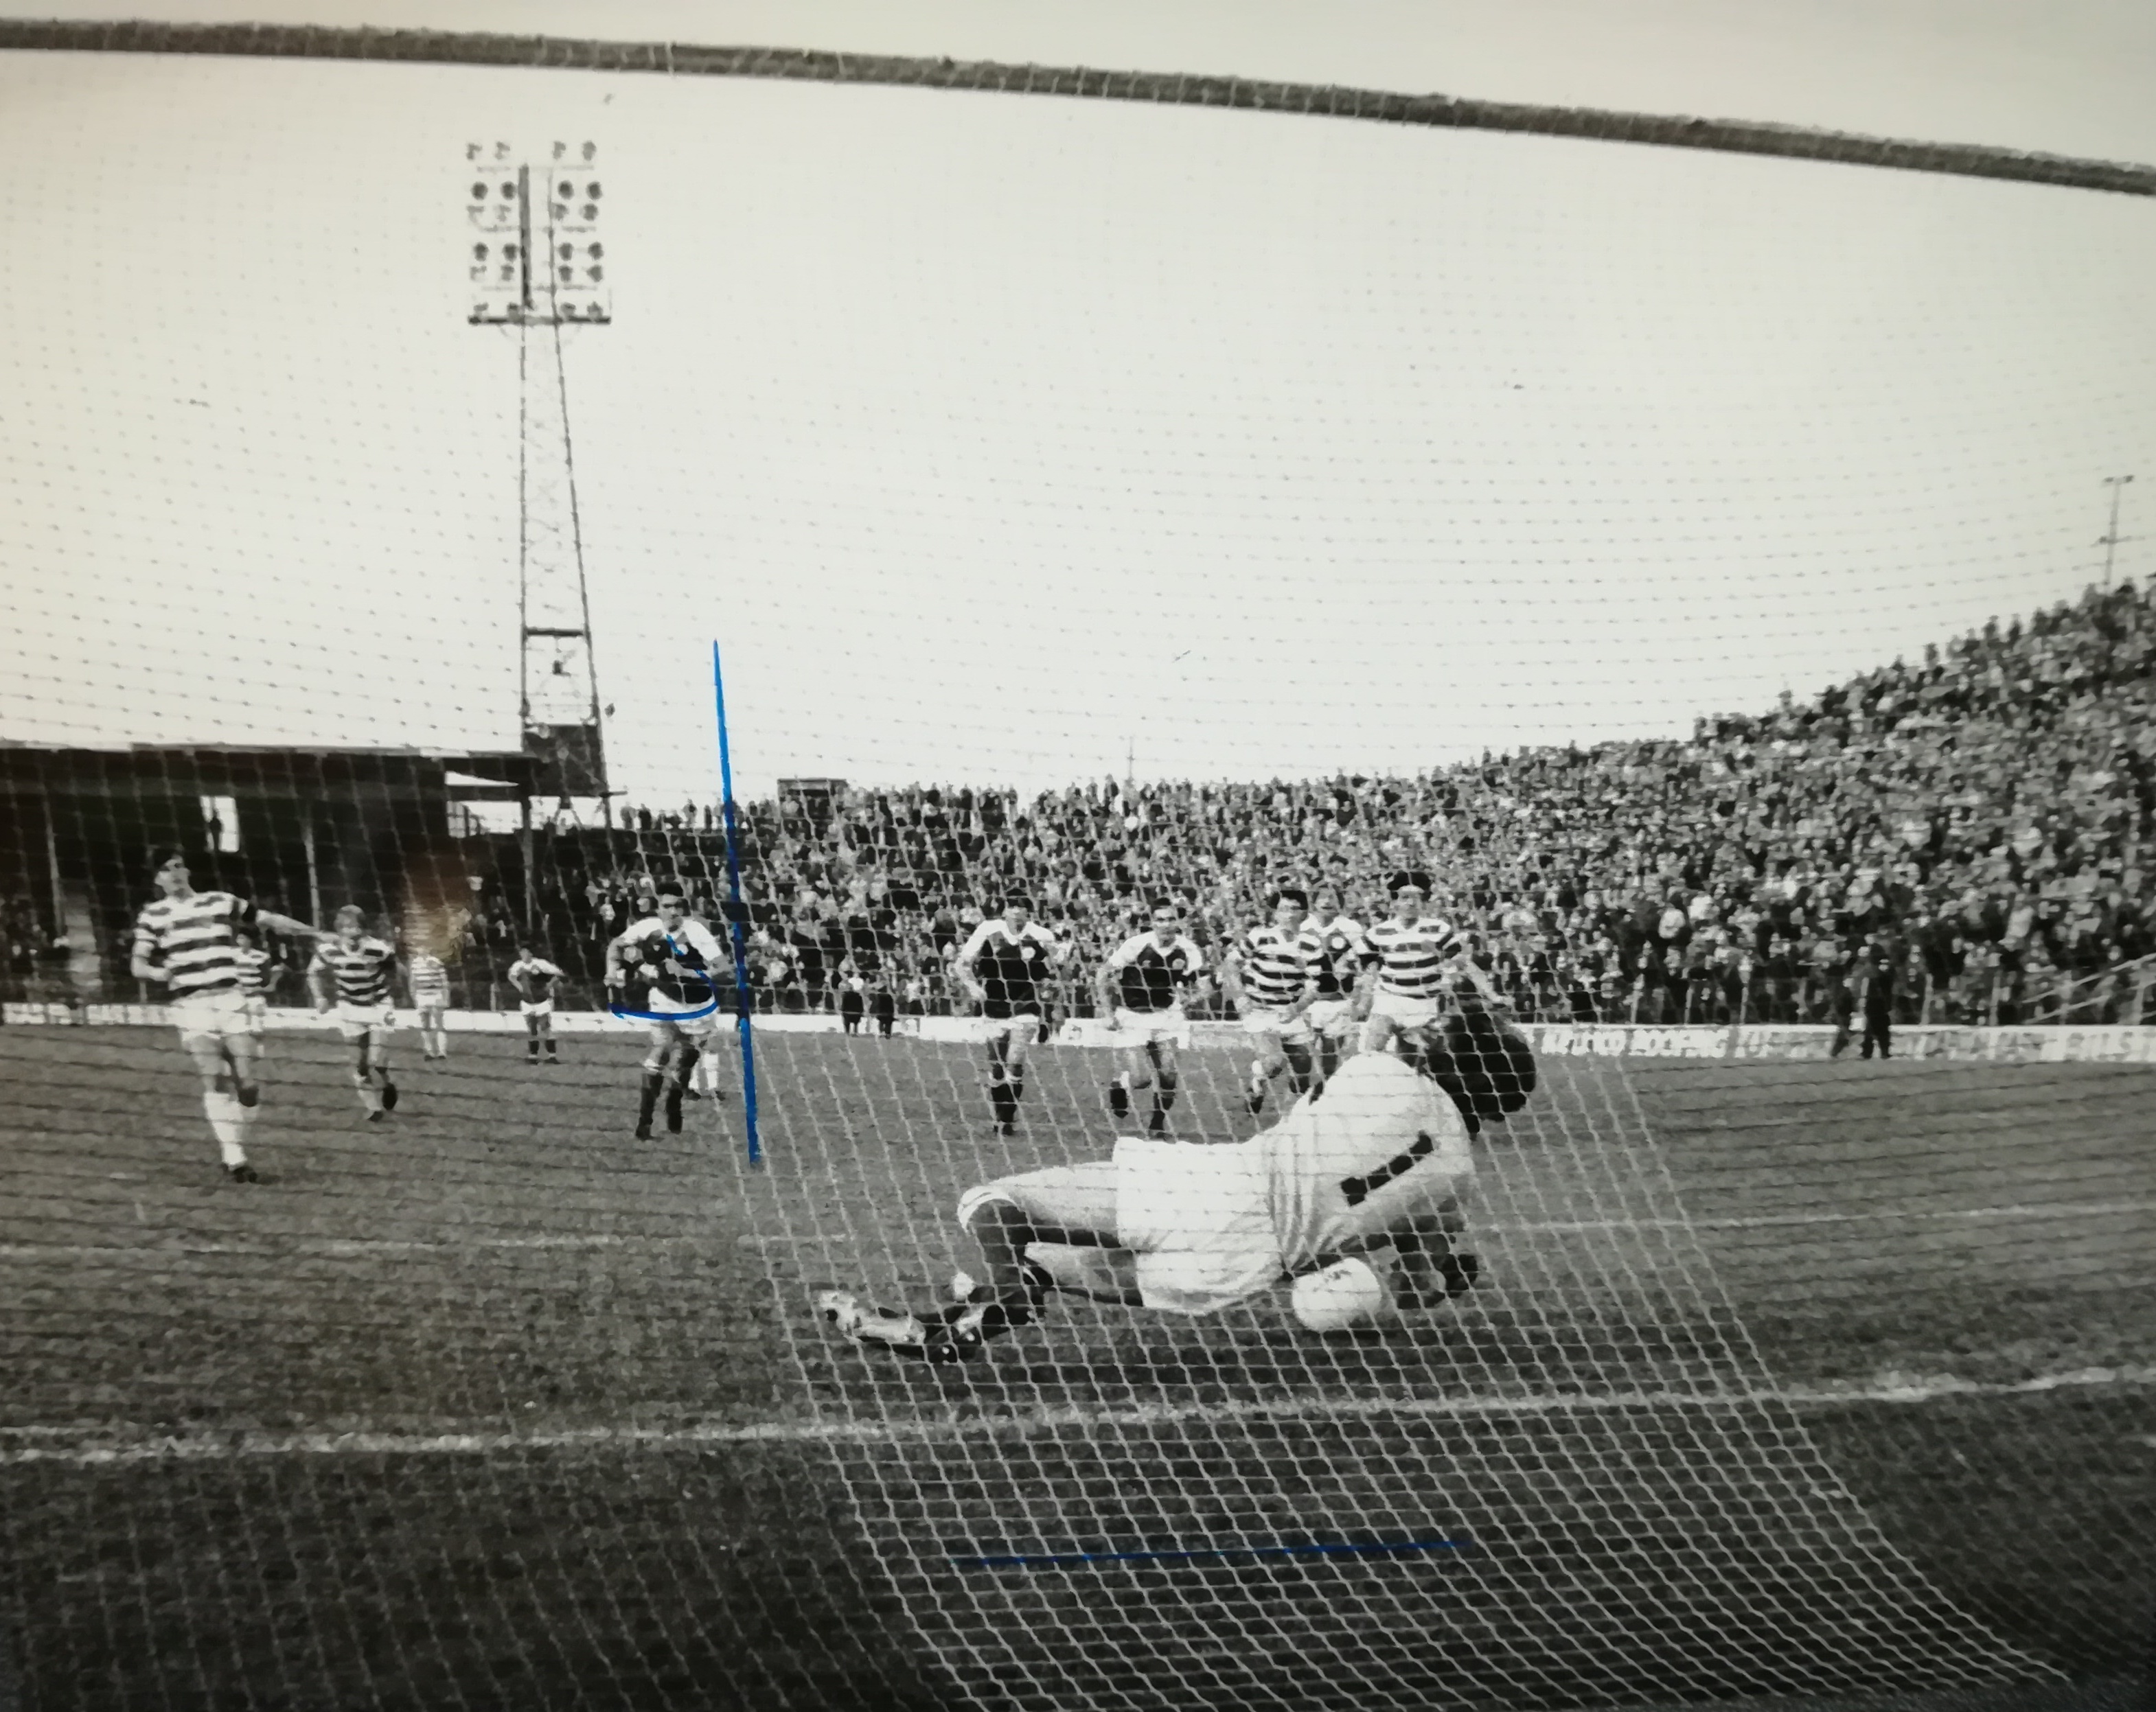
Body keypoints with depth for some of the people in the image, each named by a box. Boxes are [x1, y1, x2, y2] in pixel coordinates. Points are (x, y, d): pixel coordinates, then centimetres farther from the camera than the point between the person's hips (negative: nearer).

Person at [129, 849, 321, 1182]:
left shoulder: (221, 902, 12)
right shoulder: (153, 915, 7)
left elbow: (269, 919, 16)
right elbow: (137, 962, -2)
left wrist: (317, 934, 14)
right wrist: (154, 971, -24)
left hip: (231, 1001, 2)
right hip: (191, 1005, -2)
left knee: (247, 1083, -5)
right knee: (214, 1080, -17)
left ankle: (237, 1151, 14)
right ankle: (234, 1160, -17)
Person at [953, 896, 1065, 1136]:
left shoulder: (1041, 936, -8)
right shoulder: (987, 932, -8)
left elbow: (1060, 965, 10)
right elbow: (962, 963, 2)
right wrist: (972, 986, -12)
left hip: (1025, 1008, -2)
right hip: (994, 1008, 2)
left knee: (1015, 1064, -13)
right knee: (996, 1066, 8)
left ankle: (1008, 1120, -4)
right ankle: (999, 1118, 23)